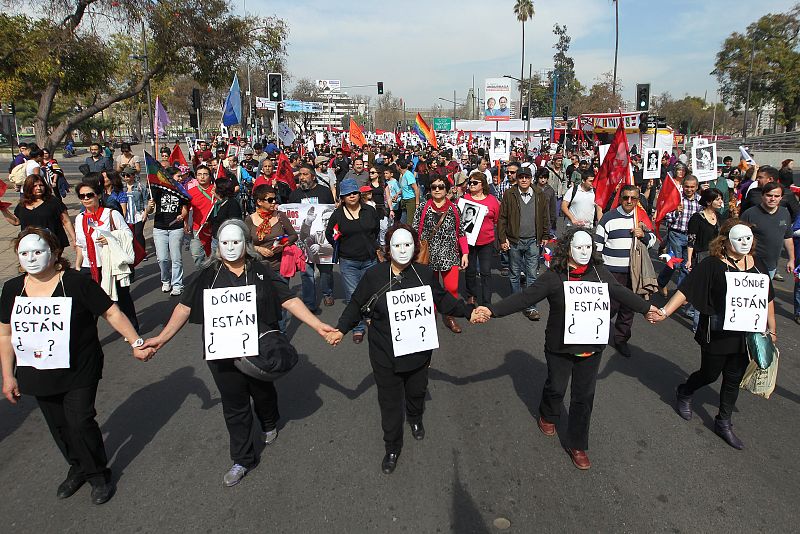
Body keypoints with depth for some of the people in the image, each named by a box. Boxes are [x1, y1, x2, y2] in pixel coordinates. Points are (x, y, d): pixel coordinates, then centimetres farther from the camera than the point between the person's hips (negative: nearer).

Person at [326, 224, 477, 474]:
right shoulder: (374, 276, -14)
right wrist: (341, 329, -12)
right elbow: (356, 305, -2)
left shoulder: (425, 274, -9)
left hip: (419, 351, 2)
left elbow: (443, 300, 6)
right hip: (385, 354, -2)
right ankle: (392, 448, 31)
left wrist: (468, 311, -4)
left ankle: (415, 420, 60)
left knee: (417, 391, 25)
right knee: (390, 401, 9)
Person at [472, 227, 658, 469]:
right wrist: (492, 310, -28)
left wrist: (647, 308, 23)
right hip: (560, 347, -3)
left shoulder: (600, 273, -4)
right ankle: (548, 416, 52)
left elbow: (621, 293, 12)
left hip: (591, 347, 3)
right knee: (556, 387, 19)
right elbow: (524, 298, -20)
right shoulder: (553, 276, -16)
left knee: (584, 396, 12)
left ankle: (577, 445, 29)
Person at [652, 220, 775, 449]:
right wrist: (665, 311, -31)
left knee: (734, 379, 15)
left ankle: (723, 423, 32)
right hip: (717, 334, -5)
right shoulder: (712, 265, -14)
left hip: (746, 334, 5)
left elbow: (767, 297, 10)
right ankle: (684, 393, 43)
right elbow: (686, 290, -19)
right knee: (710, 374, 12)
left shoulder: (757, 263, 2)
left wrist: (771, 329, 12)